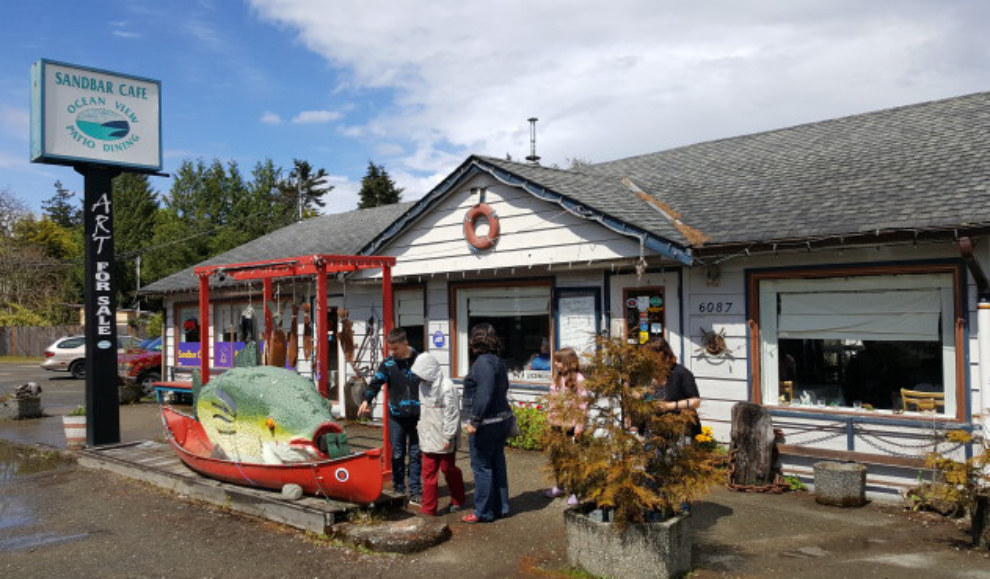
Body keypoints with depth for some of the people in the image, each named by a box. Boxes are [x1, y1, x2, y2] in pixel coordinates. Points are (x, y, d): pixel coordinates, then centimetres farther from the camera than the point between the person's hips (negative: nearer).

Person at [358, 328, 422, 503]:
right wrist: (366, 400, -25)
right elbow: (376, 382, -8)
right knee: (397, 454, 8)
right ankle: (398, 490, 19)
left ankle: (415, 491, 14)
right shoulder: (388, 364, -1)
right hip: (396, 416, 0)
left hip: (416, 416, 0)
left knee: (415, 454, 6)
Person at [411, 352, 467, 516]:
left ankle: (457, 500, 31)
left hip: (443, 439, -6)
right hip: (428, 437, 6)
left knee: (448, 468, 9)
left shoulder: (447, 386, -18)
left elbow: (452, 414, -18)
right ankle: (428, 508, 12)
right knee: (428, 472, 5)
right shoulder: (423, 385, 7)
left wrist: (448, 437, -17)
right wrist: (420, 427, 13)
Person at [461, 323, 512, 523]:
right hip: (502, 419, 10)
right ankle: (501, 507, 25)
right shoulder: (497, 361, 12)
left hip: (486, 423, -10)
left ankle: (484, 512, 8)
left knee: (481, 466, 0)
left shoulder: (483, 362, -18)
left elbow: (484, 394, -25)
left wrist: (474, 421, -20)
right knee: (497, 464, 16)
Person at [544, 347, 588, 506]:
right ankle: (558, 486, 31)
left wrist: (580, 424, -16)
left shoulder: (578, 379, -12)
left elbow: (583, 403, -14)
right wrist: (551, 417, 11)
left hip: (571, 426, -7)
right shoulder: (557, 378, 10)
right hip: (557, 425, 7)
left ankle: (575, 492, 10)